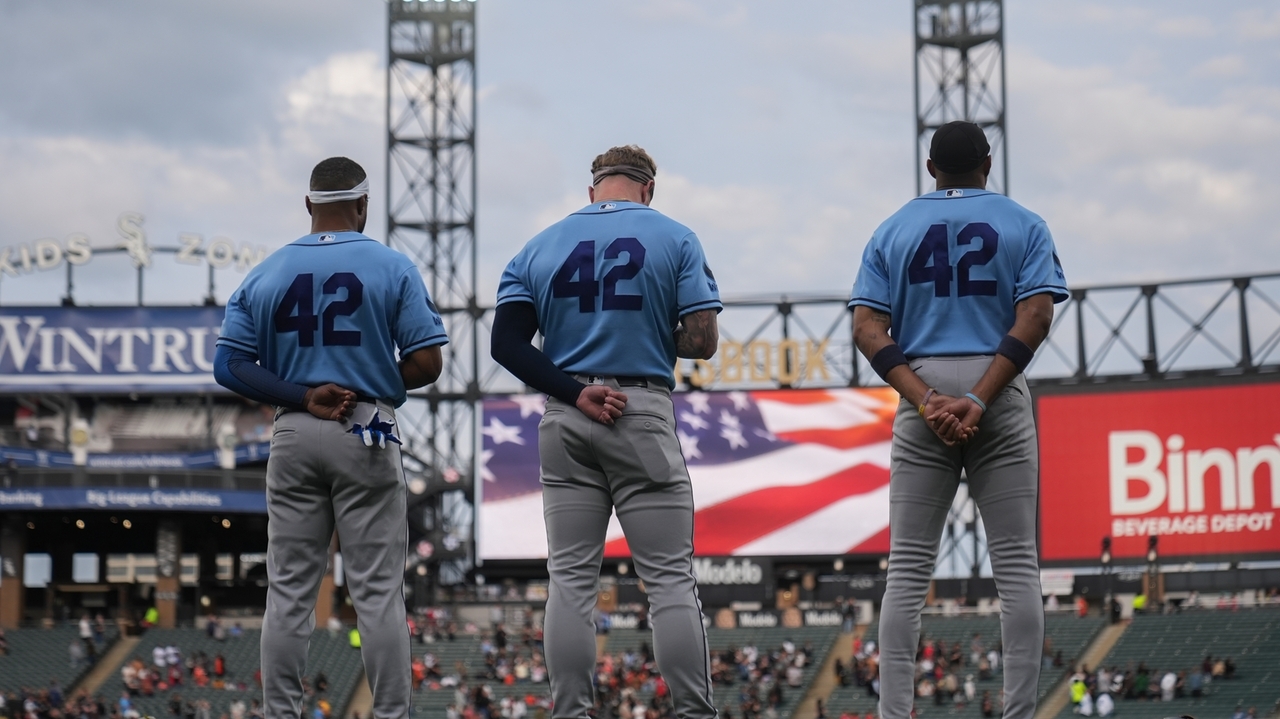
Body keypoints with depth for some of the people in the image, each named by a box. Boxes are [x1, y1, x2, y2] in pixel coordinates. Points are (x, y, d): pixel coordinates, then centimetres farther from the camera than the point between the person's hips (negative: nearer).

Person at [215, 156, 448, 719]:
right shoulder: (392, 268, -4)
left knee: (289, 590, 6)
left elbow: (229, 366, -1)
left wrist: (303, 396, -5)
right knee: (378, 590, 0)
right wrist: (373, 383, 8)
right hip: (367, 437, -3)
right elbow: (425, 362, -8)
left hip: (293, 438, 3)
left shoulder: (266, 274, 5)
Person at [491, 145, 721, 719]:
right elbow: (702, 340, -7)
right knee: (670, 576, 0)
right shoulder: (674, 239, 1)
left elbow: (506, 341, -2)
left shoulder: (540, 247, 9)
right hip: (644, 415, -3)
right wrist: (651, 340, 12)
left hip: (564, 422, 3)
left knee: (571, 578, 6)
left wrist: (574, 391, -8)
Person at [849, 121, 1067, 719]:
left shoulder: (893, 231, 12)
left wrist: (926, 401, -9)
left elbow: (867, 327, -1)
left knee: (907, 568, 1)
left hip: (922, 392, 1)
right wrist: (980, 400, -13)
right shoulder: (1023, 226, 8)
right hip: (1000, 399, -1)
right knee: (1016, 563, 1)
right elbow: (1034, 317, -7)